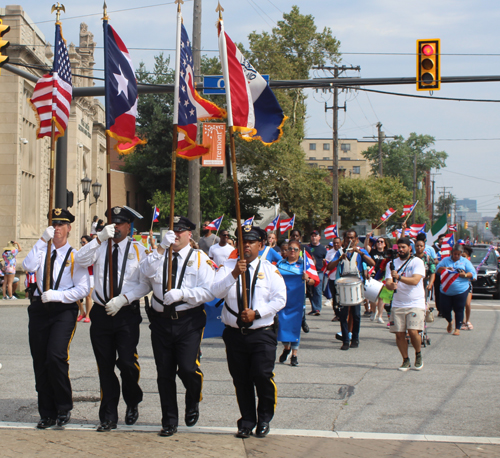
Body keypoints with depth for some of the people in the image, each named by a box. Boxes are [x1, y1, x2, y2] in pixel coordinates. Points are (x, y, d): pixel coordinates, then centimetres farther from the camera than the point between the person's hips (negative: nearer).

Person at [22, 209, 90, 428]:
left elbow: (83, 289, -5)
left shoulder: (74, 255, 1)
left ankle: (64, 408, 0)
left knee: (56, 356, -19)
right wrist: (42, 240, -14)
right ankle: (47, 414, 18)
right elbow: (28, 266, -10)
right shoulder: (42, 251, 11)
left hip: (64, 310, -4)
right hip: (39, 309, 4)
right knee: (40, 362, 6)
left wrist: (57, 295, -16)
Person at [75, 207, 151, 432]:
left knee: (126, 361, -13)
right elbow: (80, 260, -11)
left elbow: (145, 285, -2)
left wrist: (123, 299, -15)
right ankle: (108, 417, 17)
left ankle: (132, 403, 16)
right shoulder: (100, 247, 8)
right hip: (101, 312, 3)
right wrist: (100, 238, -19)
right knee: (105, 366, 7)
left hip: (127, 314, -3)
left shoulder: (138, 249, 3)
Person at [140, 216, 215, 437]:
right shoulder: (159, 256, 10)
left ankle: (193, 403, 18)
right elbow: (146, 272, -12)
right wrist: (161, 248, -19)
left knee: (187, 368, -15)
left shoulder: (200, 258, 2)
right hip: (161, 321, 3)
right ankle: (169, 422, 20)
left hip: (189, 321, -3)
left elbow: (209, 292, -8)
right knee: (164, 373, 7)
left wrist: (182, 293, -20)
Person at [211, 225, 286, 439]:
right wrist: (234, 274, -24)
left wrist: (256, 313, -15)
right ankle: (247, 421, 22)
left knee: (262, 376, -12)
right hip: (235, 333, 2)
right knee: (241, 379, 7)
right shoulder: (228, 267, 5)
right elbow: (216, 291, -10)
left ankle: (264, 419, 10)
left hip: (262, 334, -1)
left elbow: (280, 299, -4)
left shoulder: (269, 269, 4)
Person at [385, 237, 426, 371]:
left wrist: (398, 277, -29)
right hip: (397, 304, 4)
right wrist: (391, 285, -24)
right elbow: (387, 283, 1)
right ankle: (406, 361, 15)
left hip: (415, 303, -4)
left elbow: (415, 280, -17)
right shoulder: (392, 264, 10)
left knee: (413, 331, -17)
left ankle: (418, 355, 10)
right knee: (399, 334, -2)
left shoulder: (417, 262, -2)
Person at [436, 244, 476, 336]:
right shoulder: (445, 260, 11)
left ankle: (457, 328, 10)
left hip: (461, 291, -1)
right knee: (445, 309, 2)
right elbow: (437, 269, 3)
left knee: (459, 310, -2)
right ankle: (450, 322, 32)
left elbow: (473, 274, 5)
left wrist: (465, 275, -15)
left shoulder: (465, 261, 8)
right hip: (445, 291, 2)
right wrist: (446, 268, -15)